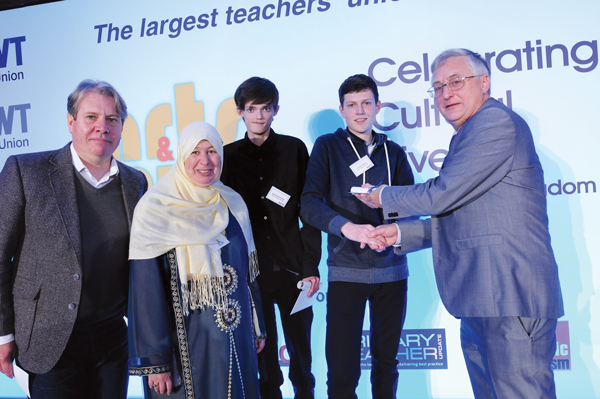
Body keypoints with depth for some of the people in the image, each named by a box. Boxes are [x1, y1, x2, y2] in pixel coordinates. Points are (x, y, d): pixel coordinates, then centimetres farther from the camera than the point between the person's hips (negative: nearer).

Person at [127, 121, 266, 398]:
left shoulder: (233, 204, 3)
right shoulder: (155, 208, -13)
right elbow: (146, 290, -14)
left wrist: (257, 328, 14)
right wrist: (154, 361, -15)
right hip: (185, 344, -5)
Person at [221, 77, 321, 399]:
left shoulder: (294, 149, 5)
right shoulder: (229, 155, 8)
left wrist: (311, 266, -3)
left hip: (292, 268, 0)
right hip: (250, 272, 1)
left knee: (300, 348, 6)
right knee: (263, 352, 7)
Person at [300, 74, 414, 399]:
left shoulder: (393, 152, 11)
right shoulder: (328, 146, 3)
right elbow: (310, 203, -8)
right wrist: (346, 227, -27)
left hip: (391, 269, 3)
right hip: (346, 270, -3)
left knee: (386, 361, 14)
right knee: (342, 369, -3)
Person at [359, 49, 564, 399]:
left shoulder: (497, 121, -11)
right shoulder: (468, 136, 22)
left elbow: (441, 196, -15)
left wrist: (383, 198, 2)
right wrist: (400, 233, 16)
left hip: (512, 298, -10)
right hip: (480, 304, 10)